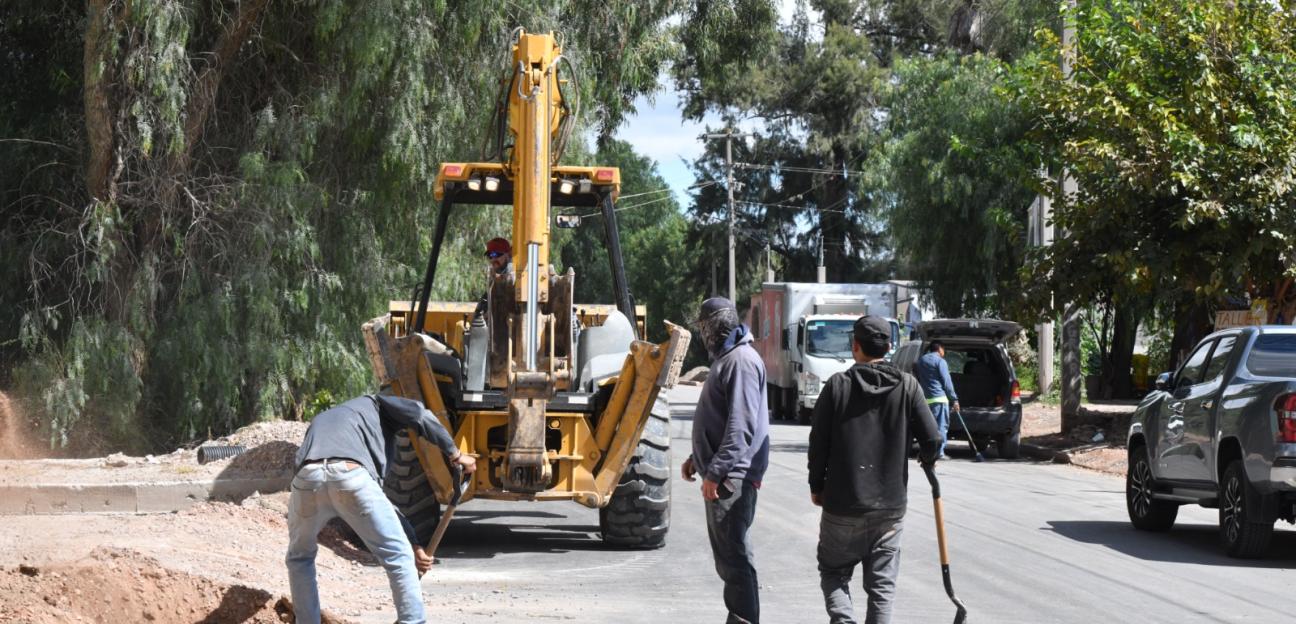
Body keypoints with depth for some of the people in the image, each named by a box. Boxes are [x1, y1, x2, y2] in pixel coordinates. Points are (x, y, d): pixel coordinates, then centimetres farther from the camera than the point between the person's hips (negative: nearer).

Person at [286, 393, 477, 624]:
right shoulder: (373, 404, 35)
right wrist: (455, 455, 19)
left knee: (299, 559, 30)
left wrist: (414, 545, 41)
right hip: (351, 475, -4)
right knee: (400, 558, 11)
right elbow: (417, 414, 9)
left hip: (307, 477, 4)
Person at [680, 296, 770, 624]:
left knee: (734, 554, -9)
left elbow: (741, 426, -22)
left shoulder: (742, 361, -15)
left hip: (733, 477, -11)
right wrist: (698, 458, 23)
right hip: (723, 475, 11)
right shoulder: (726, 358, 18)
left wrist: (716, 471, -23)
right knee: (727, 554, 15)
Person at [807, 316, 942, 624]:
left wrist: (817, 486, 9)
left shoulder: (838, 385, -6)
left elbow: (818, 441, -4)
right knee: (882, 583, 9)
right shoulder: (907, 385, -3)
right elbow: (932, 438, -5)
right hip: (890, 506, 1)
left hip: (842, 505, -1)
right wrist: (927, 458, 18)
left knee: (833, 572, 13)